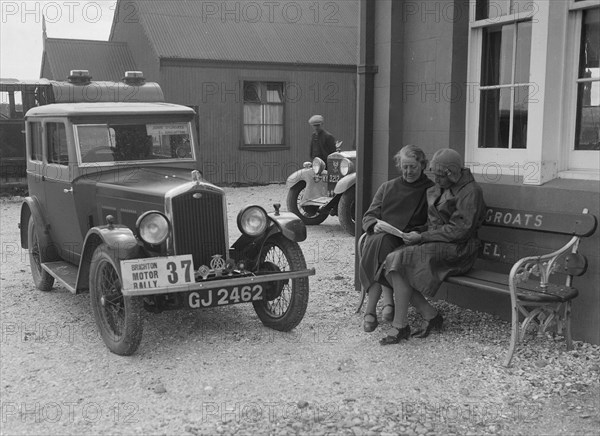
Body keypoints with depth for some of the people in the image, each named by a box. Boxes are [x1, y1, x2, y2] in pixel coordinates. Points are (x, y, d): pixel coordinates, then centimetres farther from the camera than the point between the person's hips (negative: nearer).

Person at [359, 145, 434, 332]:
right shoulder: (387, 188, 23)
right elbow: (368, 217, 16)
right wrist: (375, 224, -7)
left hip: (409, 241, -3)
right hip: (381, 235, 3)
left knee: (380, 244, -33)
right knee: (381, 241, -34)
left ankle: (370, 310, -30)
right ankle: (387, 300, -32)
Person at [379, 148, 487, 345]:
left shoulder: (470, 191, -10)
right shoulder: (436, 190, 16)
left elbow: (459, 231, -17)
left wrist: (422, 237, -16)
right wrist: (417, 236, 5)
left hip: (456, 250, -9)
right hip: (434, 244, 9)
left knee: (399, 260, -26)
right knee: (392, 261, -16)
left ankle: (400, 325, -20)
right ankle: (430, 315, -9)